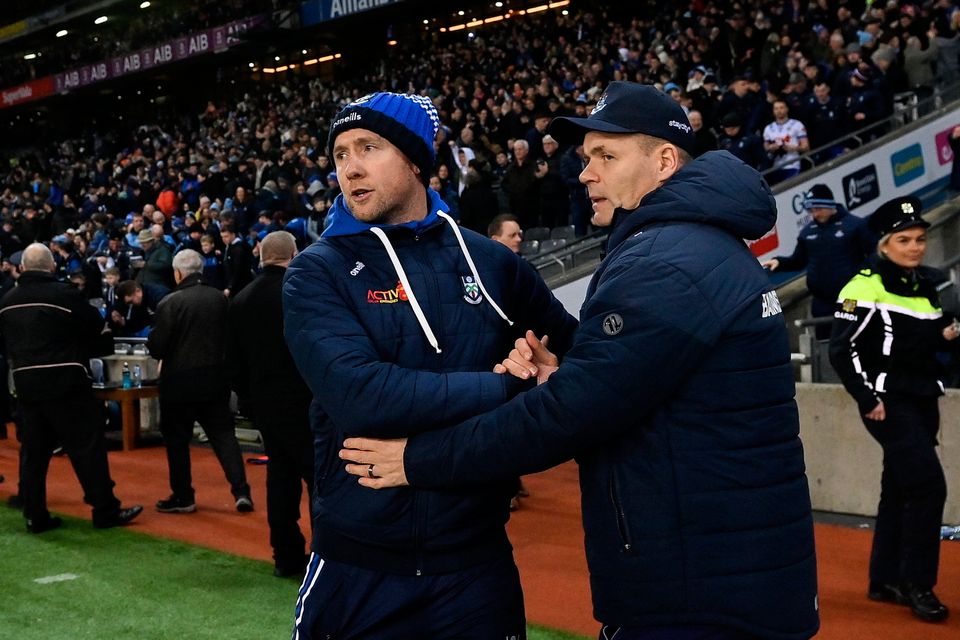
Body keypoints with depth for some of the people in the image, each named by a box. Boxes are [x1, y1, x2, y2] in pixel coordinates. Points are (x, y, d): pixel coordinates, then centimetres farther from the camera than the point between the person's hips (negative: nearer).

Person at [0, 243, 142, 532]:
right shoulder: (65, 295, -10)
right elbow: (100, 334, -3)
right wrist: (80, 352, 15)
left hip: (26, 382, 6)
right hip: (65, 382, -5)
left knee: (33, 449, 11)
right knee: (86, 445, 0)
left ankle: (35, 515, 13)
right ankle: (105, 510, 3)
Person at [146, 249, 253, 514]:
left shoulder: (170, 302, -13)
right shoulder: (219, 298, 1)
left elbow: (156, 347, -12)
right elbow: (230, 336, 11)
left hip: (179, 380, -4)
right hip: (215, 379, 4)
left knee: (177, 439, 9)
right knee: (223, 433, 9)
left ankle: (182, 497, 16)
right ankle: (241, 491, 0)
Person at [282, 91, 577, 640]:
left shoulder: (490, 262, 4)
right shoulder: (318, 273, -5)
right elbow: (358, 395, -21)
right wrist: (509, 389, -19)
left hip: (476, 562, 2)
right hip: (357, 570, -2)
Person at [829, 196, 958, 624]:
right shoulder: (866, 287, -13)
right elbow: (842, 349, -16)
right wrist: (867, 399, -18)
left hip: (923, 401, 8)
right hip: (888, 403, -8)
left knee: (899, 489, 12)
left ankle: (885, 580, 22)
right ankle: (917, 584, -3)